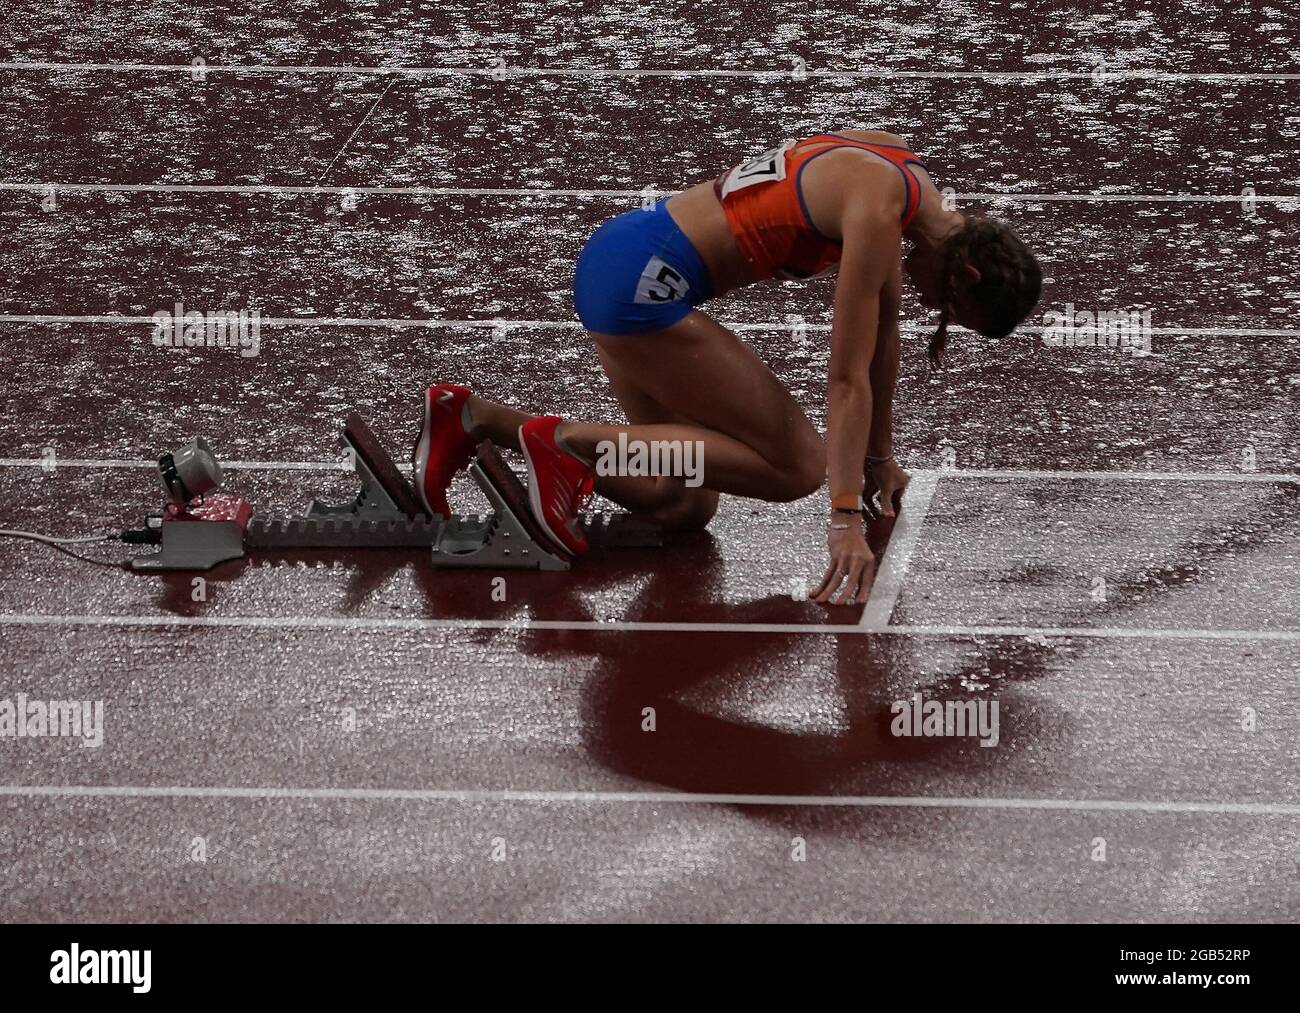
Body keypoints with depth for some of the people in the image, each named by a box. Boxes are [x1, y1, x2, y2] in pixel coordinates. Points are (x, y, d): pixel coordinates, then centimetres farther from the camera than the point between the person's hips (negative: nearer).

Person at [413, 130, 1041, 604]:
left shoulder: (900, 173, 9)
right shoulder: (877, 214, -19)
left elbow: (882, 333, 21)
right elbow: (847, 379, -20)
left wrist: (879, 458, 27)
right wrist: (846, 522, -20)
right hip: (643, 282, -10)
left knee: (686, 507, 11)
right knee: (797, 467, -8)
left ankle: (473, 419, 9)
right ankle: (571, 438, -8)